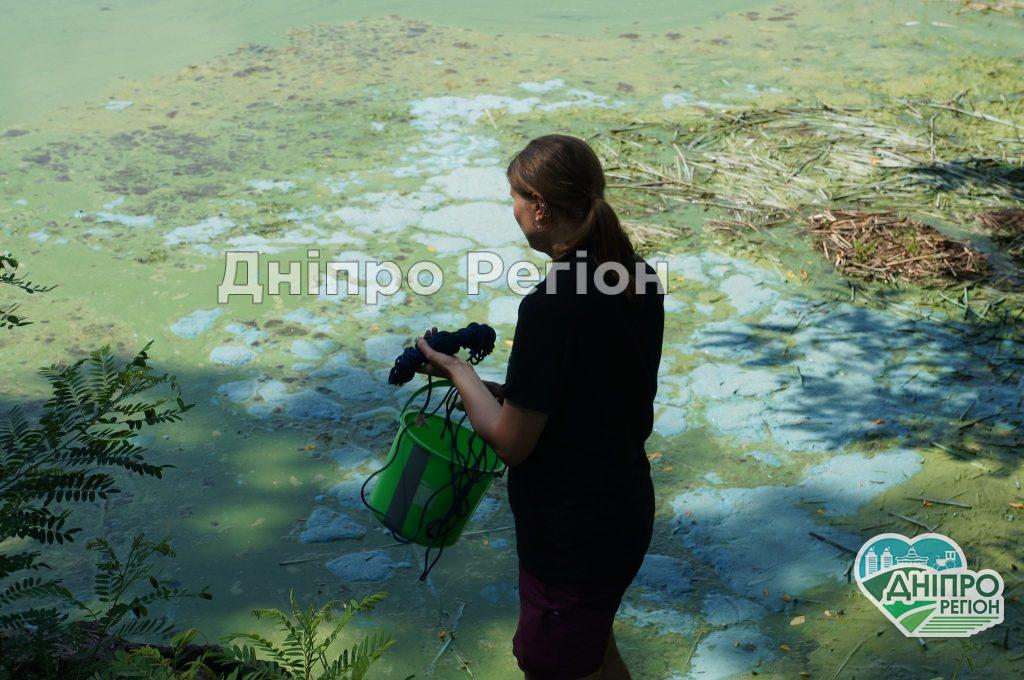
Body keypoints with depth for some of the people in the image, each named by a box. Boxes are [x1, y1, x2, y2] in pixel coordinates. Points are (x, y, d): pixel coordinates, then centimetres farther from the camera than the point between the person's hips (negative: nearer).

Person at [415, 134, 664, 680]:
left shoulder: (550, 308, -28)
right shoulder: (637, 277, -2)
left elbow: (512, 443, -20)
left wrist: (458, 372, -6)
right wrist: (506, 393, 9)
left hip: (569, 539, -8)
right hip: (627, 508, 8)